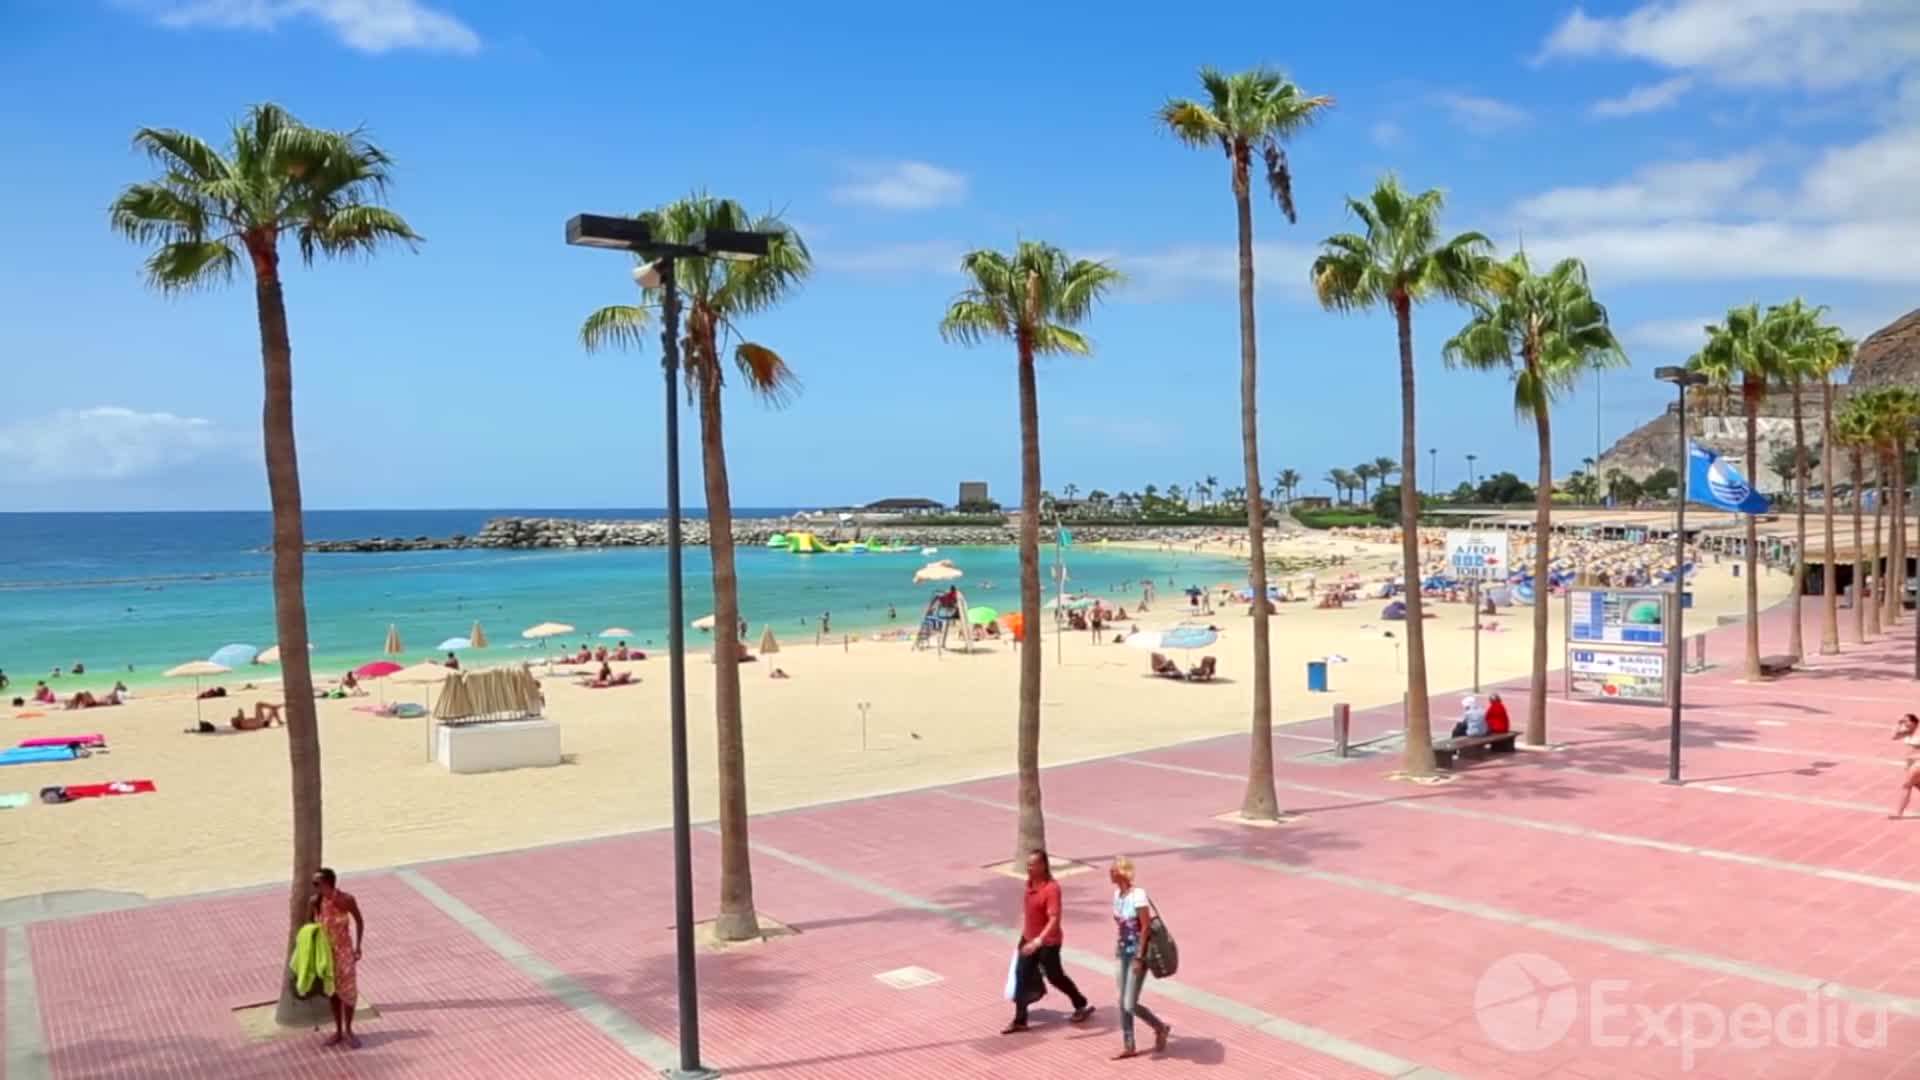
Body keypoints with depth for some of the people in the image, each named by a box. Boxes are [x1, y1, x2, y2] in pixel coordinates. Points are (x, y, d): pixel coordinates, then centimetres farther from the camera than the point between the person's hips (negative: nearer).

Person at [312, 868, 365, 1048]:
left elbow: (359, 921, -6)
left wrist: (358, 947, -6)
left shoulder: (346, 899, -21)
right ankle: (338, 1031, 30)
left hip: (343, 949, -3)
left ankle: (348, 1030, 25)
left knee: (348, 990, 6)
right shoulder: (315, 901, -13)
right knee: (332, 991, 14)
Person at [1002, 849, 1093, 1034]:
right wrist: (1024, 930, 20)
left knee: (1055, 977, 10)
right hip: (1029, 939, 7)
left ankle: (1082, 1005, 34)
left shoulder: (1051, 888, -27)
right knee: (1022, 978, 5)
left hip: (1048, 942, -7)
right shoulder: (1030, 882, -1)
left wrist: (1039, 940, -41)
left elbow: (1054, 919, -32)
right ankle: (1019, 1021, 13)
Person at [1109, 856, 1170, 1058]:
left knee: (1130, 1005, -5)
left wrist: (1139, 958, -19)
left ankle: (1161, 1028, 19)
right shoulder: (1117, 894, 3)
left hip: (1137, 954, -8)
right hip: (1124, 953, 8)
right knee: (1123, 1004, 11)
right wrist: (1118, 947, 13)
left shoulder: (1138, 896, -21)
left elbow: (1146, 928, -20)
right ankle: (1129, 1047, 23)